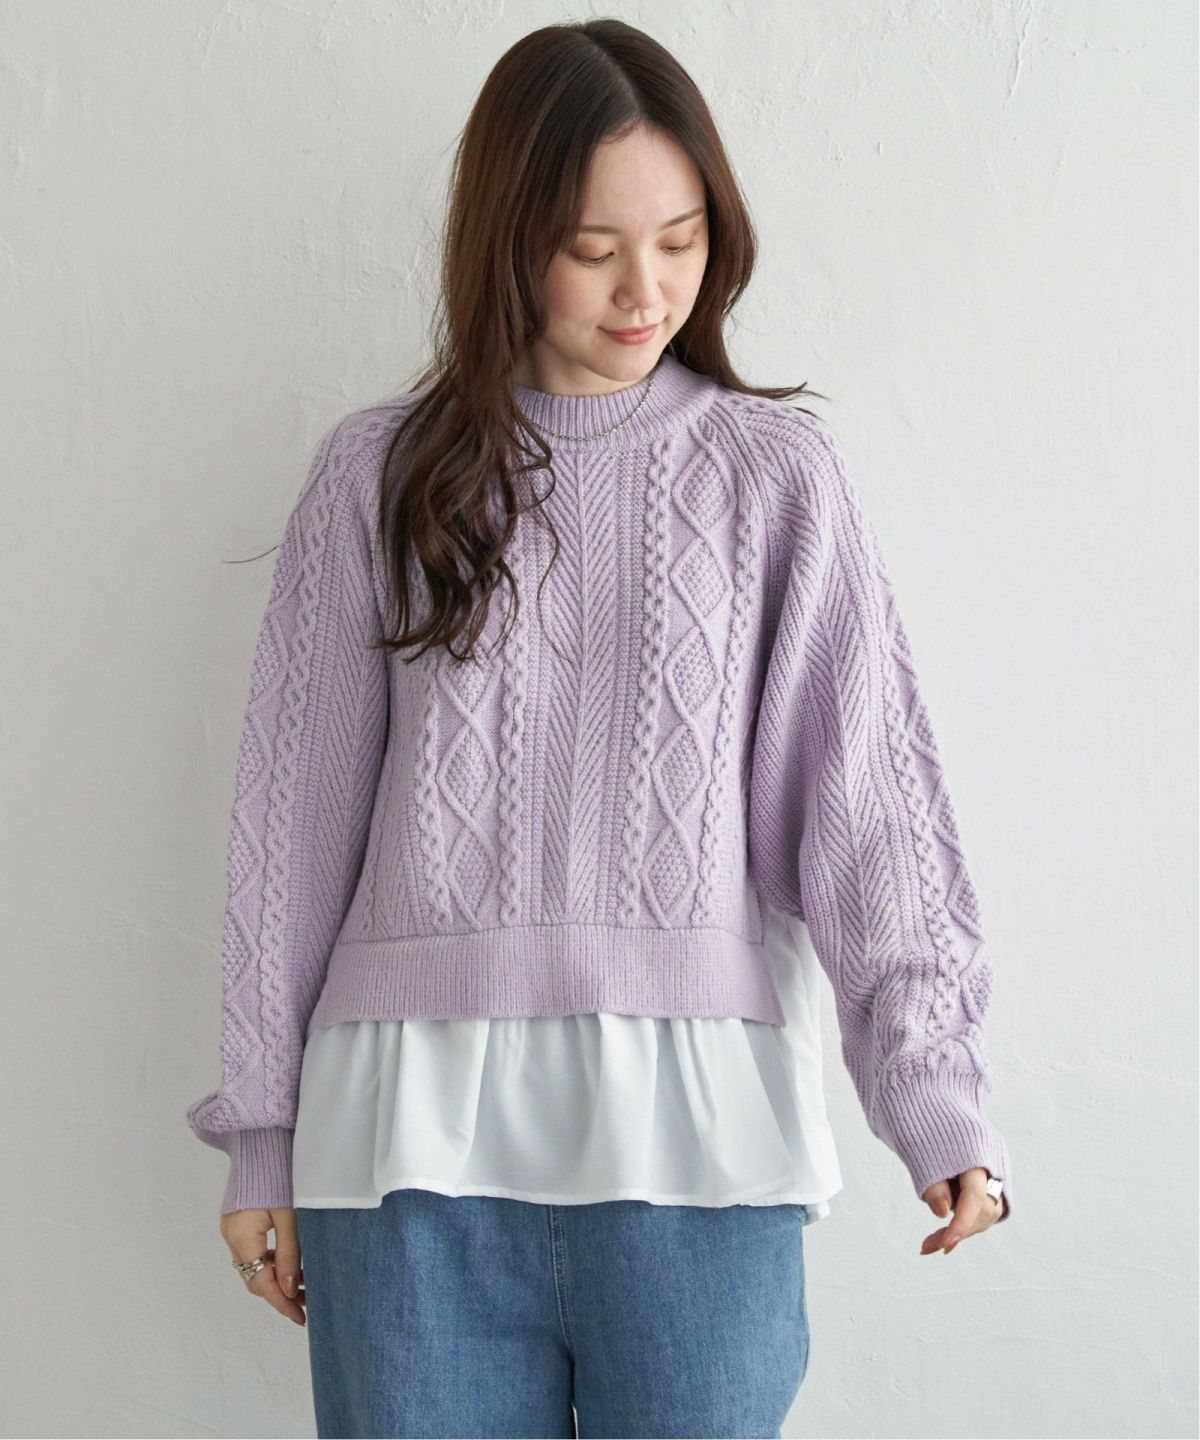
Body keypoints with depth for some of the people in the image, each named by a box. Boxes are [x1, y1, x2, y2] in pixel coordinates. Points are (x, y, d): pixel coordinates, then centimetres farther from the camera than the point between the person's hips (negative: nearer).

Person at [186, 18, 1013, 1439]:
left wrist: (931, 1079, -15)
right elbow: (297, 815, 9)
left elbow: (863, 785, -2)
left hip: (696, 1130, 0)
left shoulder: (777, 475, 6)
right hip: (414, 1129, 1)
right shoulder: (379, 474, 8)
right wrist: (262, 1132, 9)